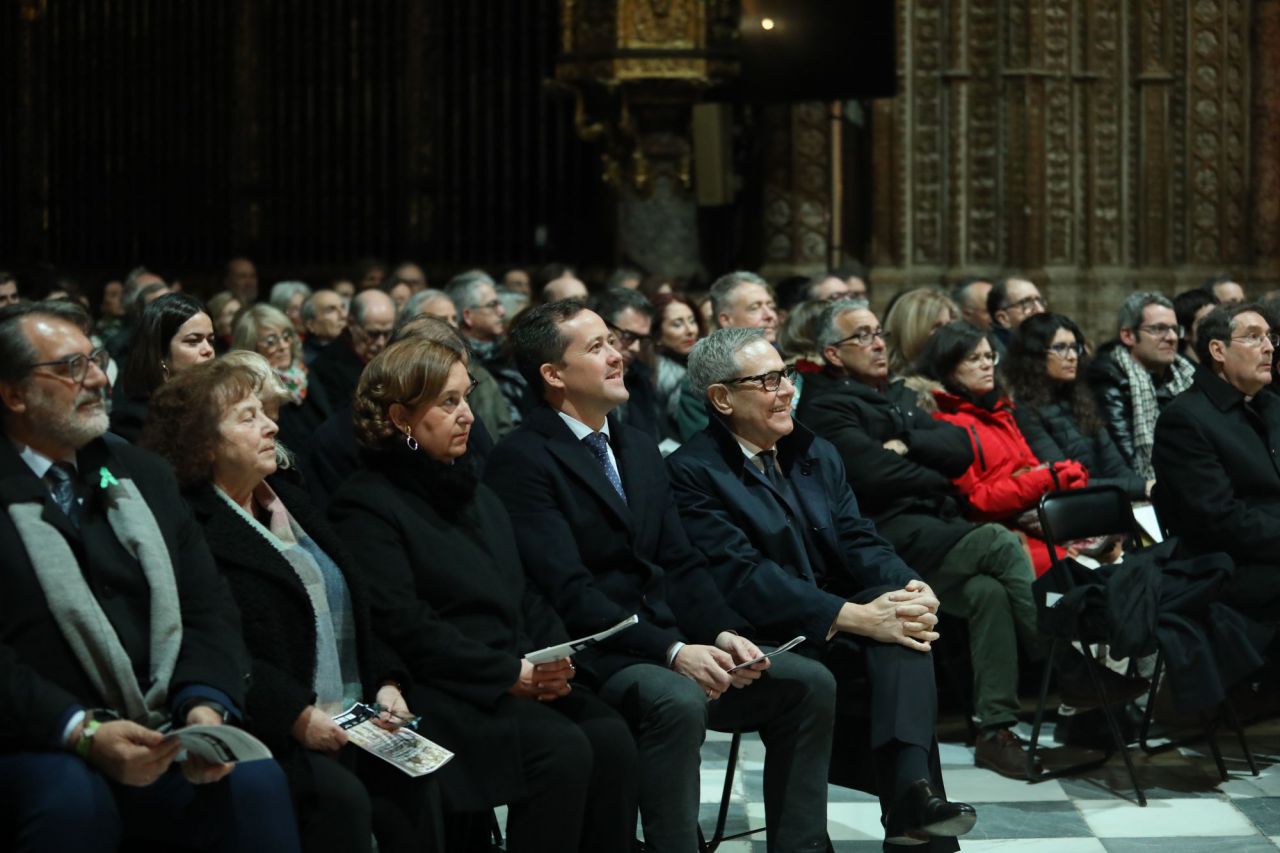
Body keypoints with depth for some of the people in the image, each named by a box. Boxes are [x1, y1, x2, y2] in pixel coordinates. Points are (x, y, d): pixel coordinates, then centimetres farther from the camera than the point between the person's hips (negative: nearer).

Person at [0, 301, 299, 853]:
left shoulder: (142, 473, 16)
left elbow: (209, 606, 10)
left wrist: (205, 704, -9)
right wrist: (82, 731, -24)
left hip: (166, 736, 4)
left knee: (255, 781, -26)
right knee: (73, 799, -36)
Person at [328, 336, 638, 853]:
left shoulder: (473, 492, 21)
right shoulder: (366, 506, -5)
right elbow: (403, 626, -14)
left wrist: (552, 656, 0)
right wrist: (509, 674, -15)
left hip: (520, 676, 7)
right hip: (437, 694, -7)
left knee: (611, 737, -18)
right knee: (562, 750, -27)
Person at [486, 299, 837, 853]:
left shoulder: (639, 449, 18)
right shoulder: (522, 460, -10)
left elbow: (681, 564, 13)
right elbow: (569, 591, -18)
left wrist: (724, 633, -6)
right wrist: (672, 652, -25)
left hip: (668, 638, 8)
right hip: (592, 658, -8)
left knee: (809, 682, -5)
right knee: (677, 700, -35)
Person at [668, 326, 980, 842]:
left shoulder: (817, 455, 18)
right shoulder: (691, 472, -6)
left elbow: (858, 541, 8)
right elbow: (743, 577, -16)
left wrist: (911, 587, -15)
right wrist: (855, 617, -24)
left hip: (838, 625, 6)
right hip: (768, 642, -6)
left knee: (902, 615, -27)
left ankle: (911, 794, -41)